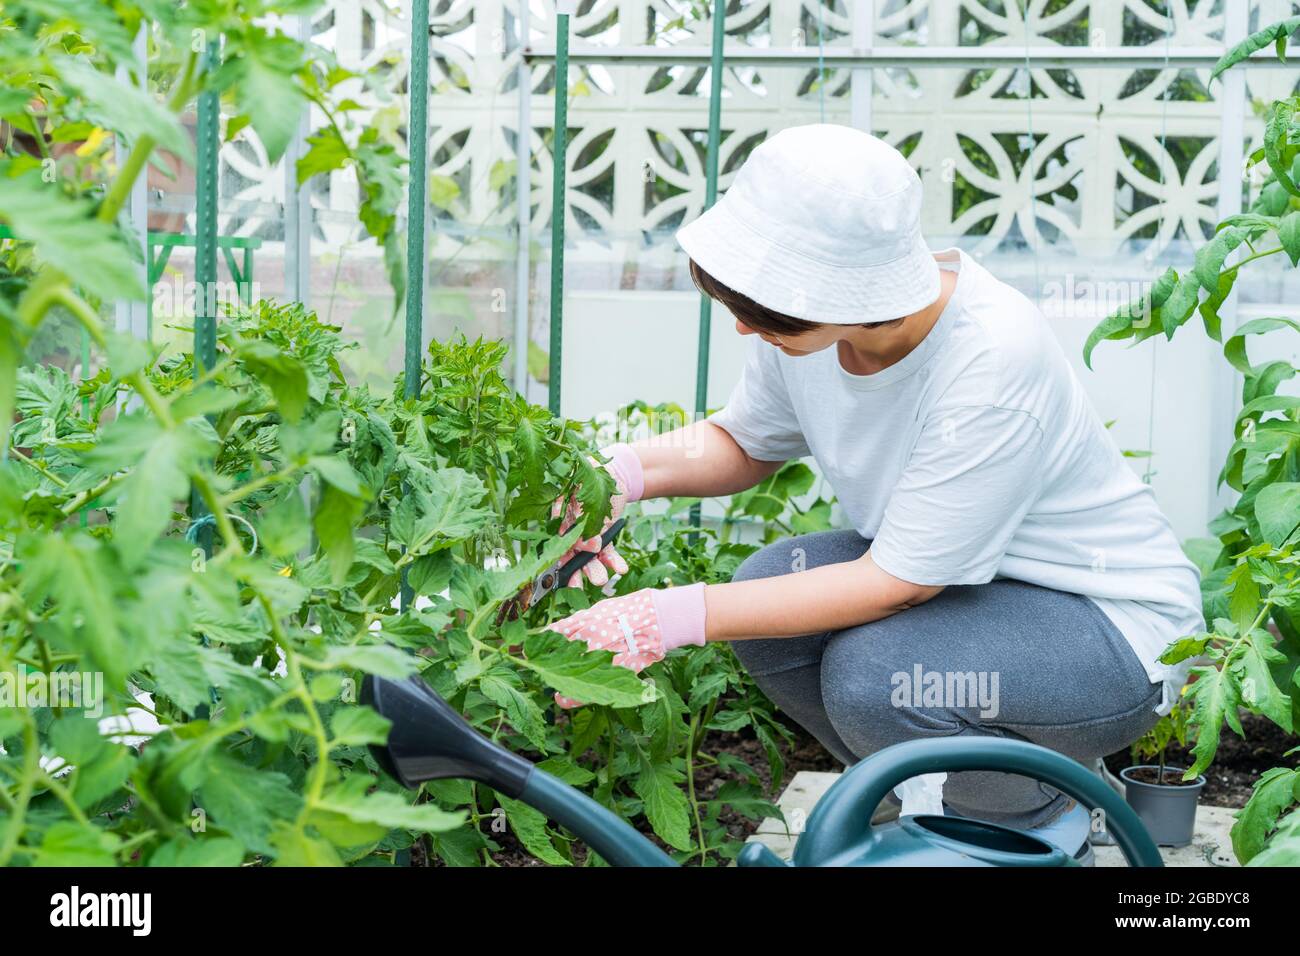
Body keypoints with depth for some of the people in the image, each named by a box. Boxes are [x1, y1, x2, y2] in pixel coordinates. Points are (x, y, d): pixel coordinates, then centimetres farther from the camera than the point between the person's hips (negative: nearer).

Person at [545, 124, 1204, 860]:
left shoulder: (992, 358, -34)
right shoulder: (807, 311, -13)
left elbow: (895, 583, -29)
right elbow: (745, 444, 7)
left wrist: (680, 618, -31)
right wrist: (630, 472, -14)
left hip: (1116, 625, -7)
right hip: (960, 576, 7)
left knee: (873, 674, -31)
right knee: (769, 585, -16)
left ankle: (1045, 826, 3)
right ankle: (954, 801, 8)